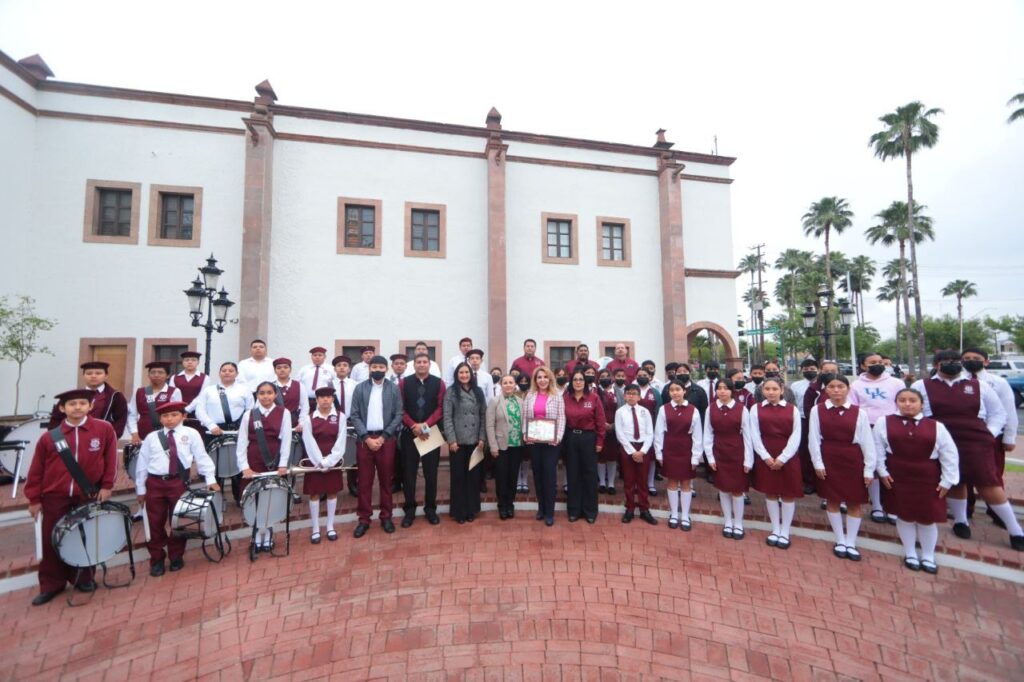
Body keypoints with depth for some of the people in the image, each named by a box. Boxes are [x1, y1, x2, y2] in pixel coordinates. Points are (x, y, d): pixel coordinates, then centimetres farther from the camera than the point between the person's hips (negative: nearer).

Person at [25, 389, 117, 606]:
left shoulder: (104, 429, -9)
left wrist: (106, 486, -3)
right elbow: (36, 471, 1)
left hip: (89, 496, -1)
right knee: (52, 541, 10)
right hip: (55, 497, 1)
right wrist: (34, 499, 2)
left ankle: (83, 578, 31)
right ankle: (51, 584, 28)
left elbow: (110, 459, -2)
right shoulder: (49, 437, -7)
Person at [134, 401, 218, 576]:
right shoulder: (152, 437, 3)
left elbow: (201, 457, -2)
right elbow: (142, 463, 8)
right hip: (155, 483, 2)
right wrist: (140, 488, 8)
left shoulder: (191, 434, -2)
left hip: (179, 483, -2)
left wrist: (210, 479, -8)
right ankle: (157, 560, 29)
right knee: (155, 523, 11)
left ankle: (176, 557, 28)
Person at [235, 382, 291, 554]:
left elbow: (286, 440, -4)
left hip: (275, 464, -1)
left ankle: (267, 536, 22)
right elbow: (242, 442, 1)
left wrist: (283, 464, -10)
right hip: (253, 464, 1)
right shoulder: (249, 414, 4)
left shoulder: (284, 413, 0)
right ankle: (259, 535, 21)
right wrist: (244, 466, -7)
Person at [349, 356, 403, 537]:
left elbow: (398, 415, -1)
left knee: (386, 480, 9)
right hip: (364, 439, 0)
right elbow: (354, 416, -1)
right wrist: (367, 437, -10)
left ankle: (386, 516, 22)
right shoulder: (360, 388, 2)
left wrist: (383, 437, -9)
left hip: (386, 439, 0)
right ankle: (364, 518, 18)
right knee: (364, 480, 6)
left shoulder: (393, 389, 1)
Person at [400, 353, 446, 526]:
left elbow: (441, 408, -4)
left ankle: (430, 509, 21)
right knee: (409, 473, 6)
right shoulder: (405, 383, 2)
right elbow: (400, 408, -2)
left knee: (431, 473, 7)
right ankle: (409, 510, 20)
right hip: (409, 433, 0)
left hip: (431, 433, 0)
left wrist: (425, 425, -15)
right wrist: (414, 426, -13)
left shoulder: (438, 383, 1)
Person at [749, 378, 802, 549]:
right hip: (765, 458, 0)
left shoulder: (792, 409, 0)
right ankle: (775, 529, 24)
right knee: (770, 493, 10)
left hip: (787, 458, 0)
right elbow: (754, 435, -3)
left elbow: (796, 436, -4)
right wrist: (766, 457, -11)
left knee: (788, 495, 7)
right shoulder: (756, 408, 0)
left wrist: (782, 458, -12)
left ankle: (785, 532, 21)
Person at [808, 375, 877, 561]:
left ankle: (851, 543, 26)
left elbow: (867, 442, -2)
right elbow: (813, 439, -3)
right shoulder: (817, 411, -5)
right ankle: (840, 541, 27)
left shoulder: (859, 412, -4)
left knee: (854, 503, 10)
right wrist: (818, 463, -6)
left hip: (853, 461, 0)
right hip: (829, 461, 0)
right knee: (833, 501, 11)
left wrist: (869, 469, -2)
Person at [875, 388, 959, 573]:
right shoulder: (884, 422, -7)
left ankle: (928, 556, 30)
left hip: (927, 479, 1)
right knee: (904, 515, 10)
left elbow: (950, 454, 2)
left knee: (928, 518, 10)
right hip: (897, 477, -1)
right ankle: (910, 553, 28)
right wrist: (882, 472, -3)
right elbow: (878, 448, -1)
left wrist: (947, 480, 0)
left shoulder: (936, 426, -4)